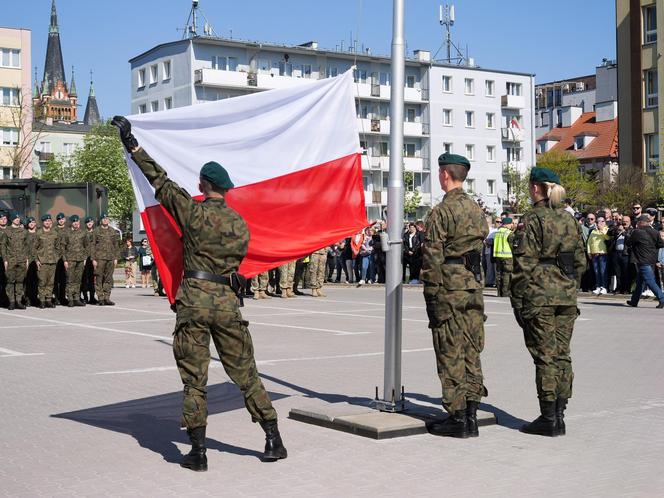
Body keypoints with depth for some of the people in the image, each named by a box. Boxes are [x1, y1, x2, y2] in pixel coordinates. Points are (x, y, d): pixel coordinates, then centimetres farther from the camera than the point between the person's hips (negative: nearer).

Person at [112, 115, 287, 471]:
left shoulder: (193, 212, -4)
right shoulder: (240, 225, 6)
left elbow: (160, 180, 4)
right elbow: (236, 264, 13)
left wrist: (132, 146, 13)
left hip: (194, 300, -3)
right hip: (228, 303, 3)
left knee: (194, 378, 4)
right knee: (246, 375, 11)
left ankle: (198, 451, 4)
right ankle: (274, 441, 12)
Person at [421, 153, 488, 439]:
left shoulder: (441, 212, -11)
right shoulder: (477, 210, 12)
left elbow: (432, 257, -13)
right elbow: (481, 246, 15)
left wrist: (431, 296, -9)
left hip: (449, 289, -7)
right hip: (474, 287, 7)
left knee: (451, 355, -1)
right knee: (471, 352, 10)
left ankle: (457, 418, 1)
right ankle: (471, 416, 14)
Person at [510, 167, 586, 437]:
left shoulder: (532, 220, -9)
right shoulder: (569, 219, 11)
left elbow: (524, 263, -12)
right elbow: (581, 260, 14)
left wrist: (517, 300, -8)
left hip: (539, 297, -6)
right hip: (567, 297, 6)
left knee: (545, 356, -2)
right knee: (562, 354, 11)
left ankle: (549, 419, 2)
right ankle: (559, 415, 15)